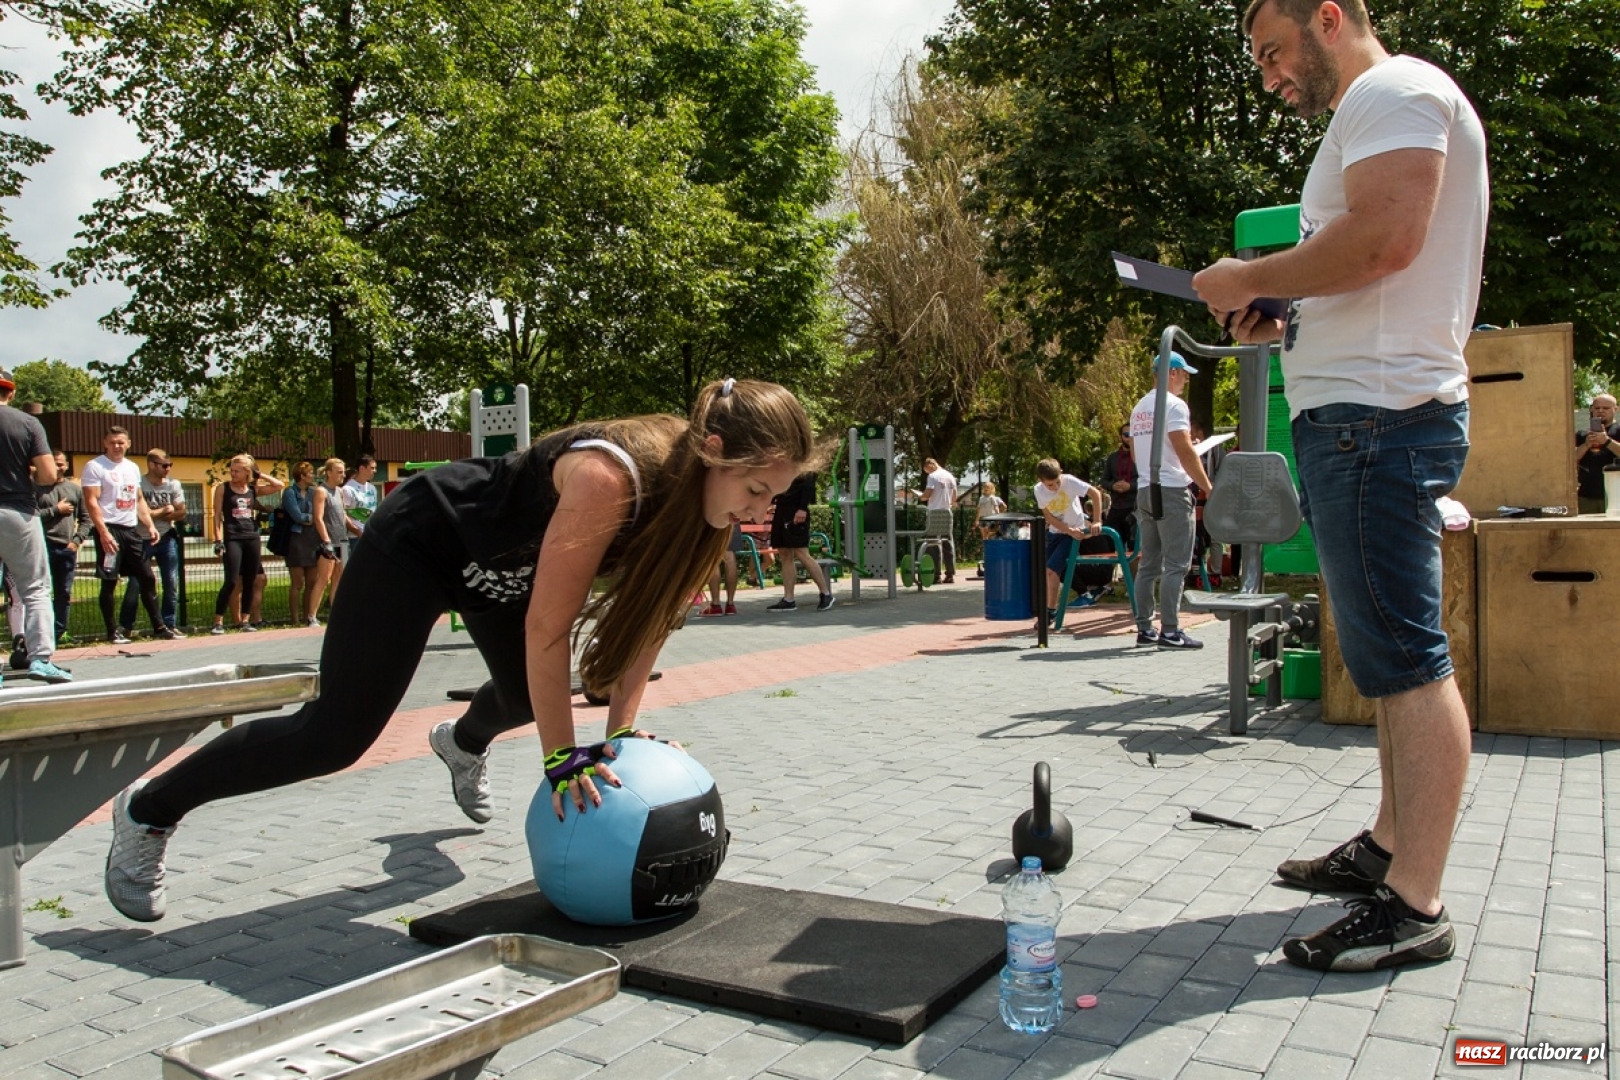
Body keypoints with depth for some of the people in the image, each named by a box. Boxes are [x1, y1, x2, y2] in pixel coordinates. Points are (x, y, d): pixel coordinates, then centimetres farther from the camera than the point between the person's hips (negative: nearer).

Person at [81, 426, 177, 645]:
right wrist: (103, 532, -21)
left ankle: (159, 626, 11)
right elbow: (91, 502, -12)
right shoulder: (95, 466, -5)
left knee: (147, 578, 6)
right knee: (110, 582, -2)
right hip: (109, 529, -6)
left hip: (132, 530, 7)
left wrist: (150, 525, 8)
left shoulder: (132, 467, 15)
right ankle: (113, 631, 5)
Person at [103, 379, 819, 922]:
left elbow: (646, 611, -6)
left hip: (500, 562, 8)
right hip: (419, 540, -8)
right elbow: (547, 629, -35)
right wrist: (563, 760, -26)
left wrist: (621, 729, -6)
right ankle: (147, 810, 13)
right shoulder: (607, 479, -41)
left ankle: (462, 744, 63)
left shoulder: (696, 488, -17)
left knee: (526, 696, 26)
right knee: (336, 734, -9)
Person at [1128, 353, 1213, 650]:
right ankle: (1170, 631, -8)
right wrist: (1208, 487, -12)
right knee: (1175, 565, -6)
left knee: (1149, 565, 10)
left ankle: (1145, 628, 12)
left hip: (1145, 490, 8)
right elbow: (1185, 451, -16)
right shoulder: (1174, 405, -10)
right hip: (1172, 490, -8)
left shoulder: (1139, 408, 16)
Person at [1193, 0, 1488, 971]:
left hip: (1375, 416, -11)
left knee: (1406, 659, -10)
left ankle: (1415, 905, -5)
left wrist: (1249, 279, -9)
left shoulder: (1394, 90, -5)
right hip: (1364, 410, 11)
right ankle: (1393, 846, 23)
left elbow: (1383, 238, -22)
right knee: (1397, 656, 13)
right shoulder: (1383, 111, 27)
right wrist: (1285, 326, 16)